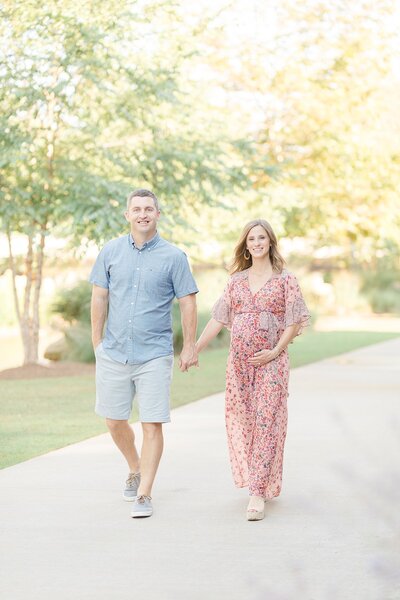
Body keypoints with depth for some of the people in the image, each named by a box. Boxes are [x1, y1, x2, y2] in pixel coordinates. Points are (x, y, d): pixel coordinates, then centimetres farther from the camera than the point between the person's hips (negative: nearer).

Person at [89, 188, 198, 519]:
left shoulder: (173, 256, -2)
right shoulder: (111, 251, 4)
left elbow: (188, 302, 1)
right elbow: (100, 296, 9)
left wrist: (189, 346, -1)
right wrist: (97, 340, 7)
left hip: (154, 355, -3)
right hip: (114, 353, 3)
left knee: (152, 425, -5)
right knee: (115, 421, 12)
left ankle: (144, 494, 2)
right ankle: (136, 469, 38)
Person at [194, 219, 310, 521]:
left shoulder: (285, 280, 1)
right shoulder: (237, 280, 11)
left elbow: (294, 322, -2)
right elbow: (218, 319, 10)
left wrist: (275, 351, -13)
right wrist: (195, 349, 3)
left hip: (271, 361, -4)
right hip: (239, 360, 4)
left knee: (266, 422, -9)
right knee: (242, 421, 4)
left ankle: (258, 493, -12)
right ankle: (258, 480, 22)